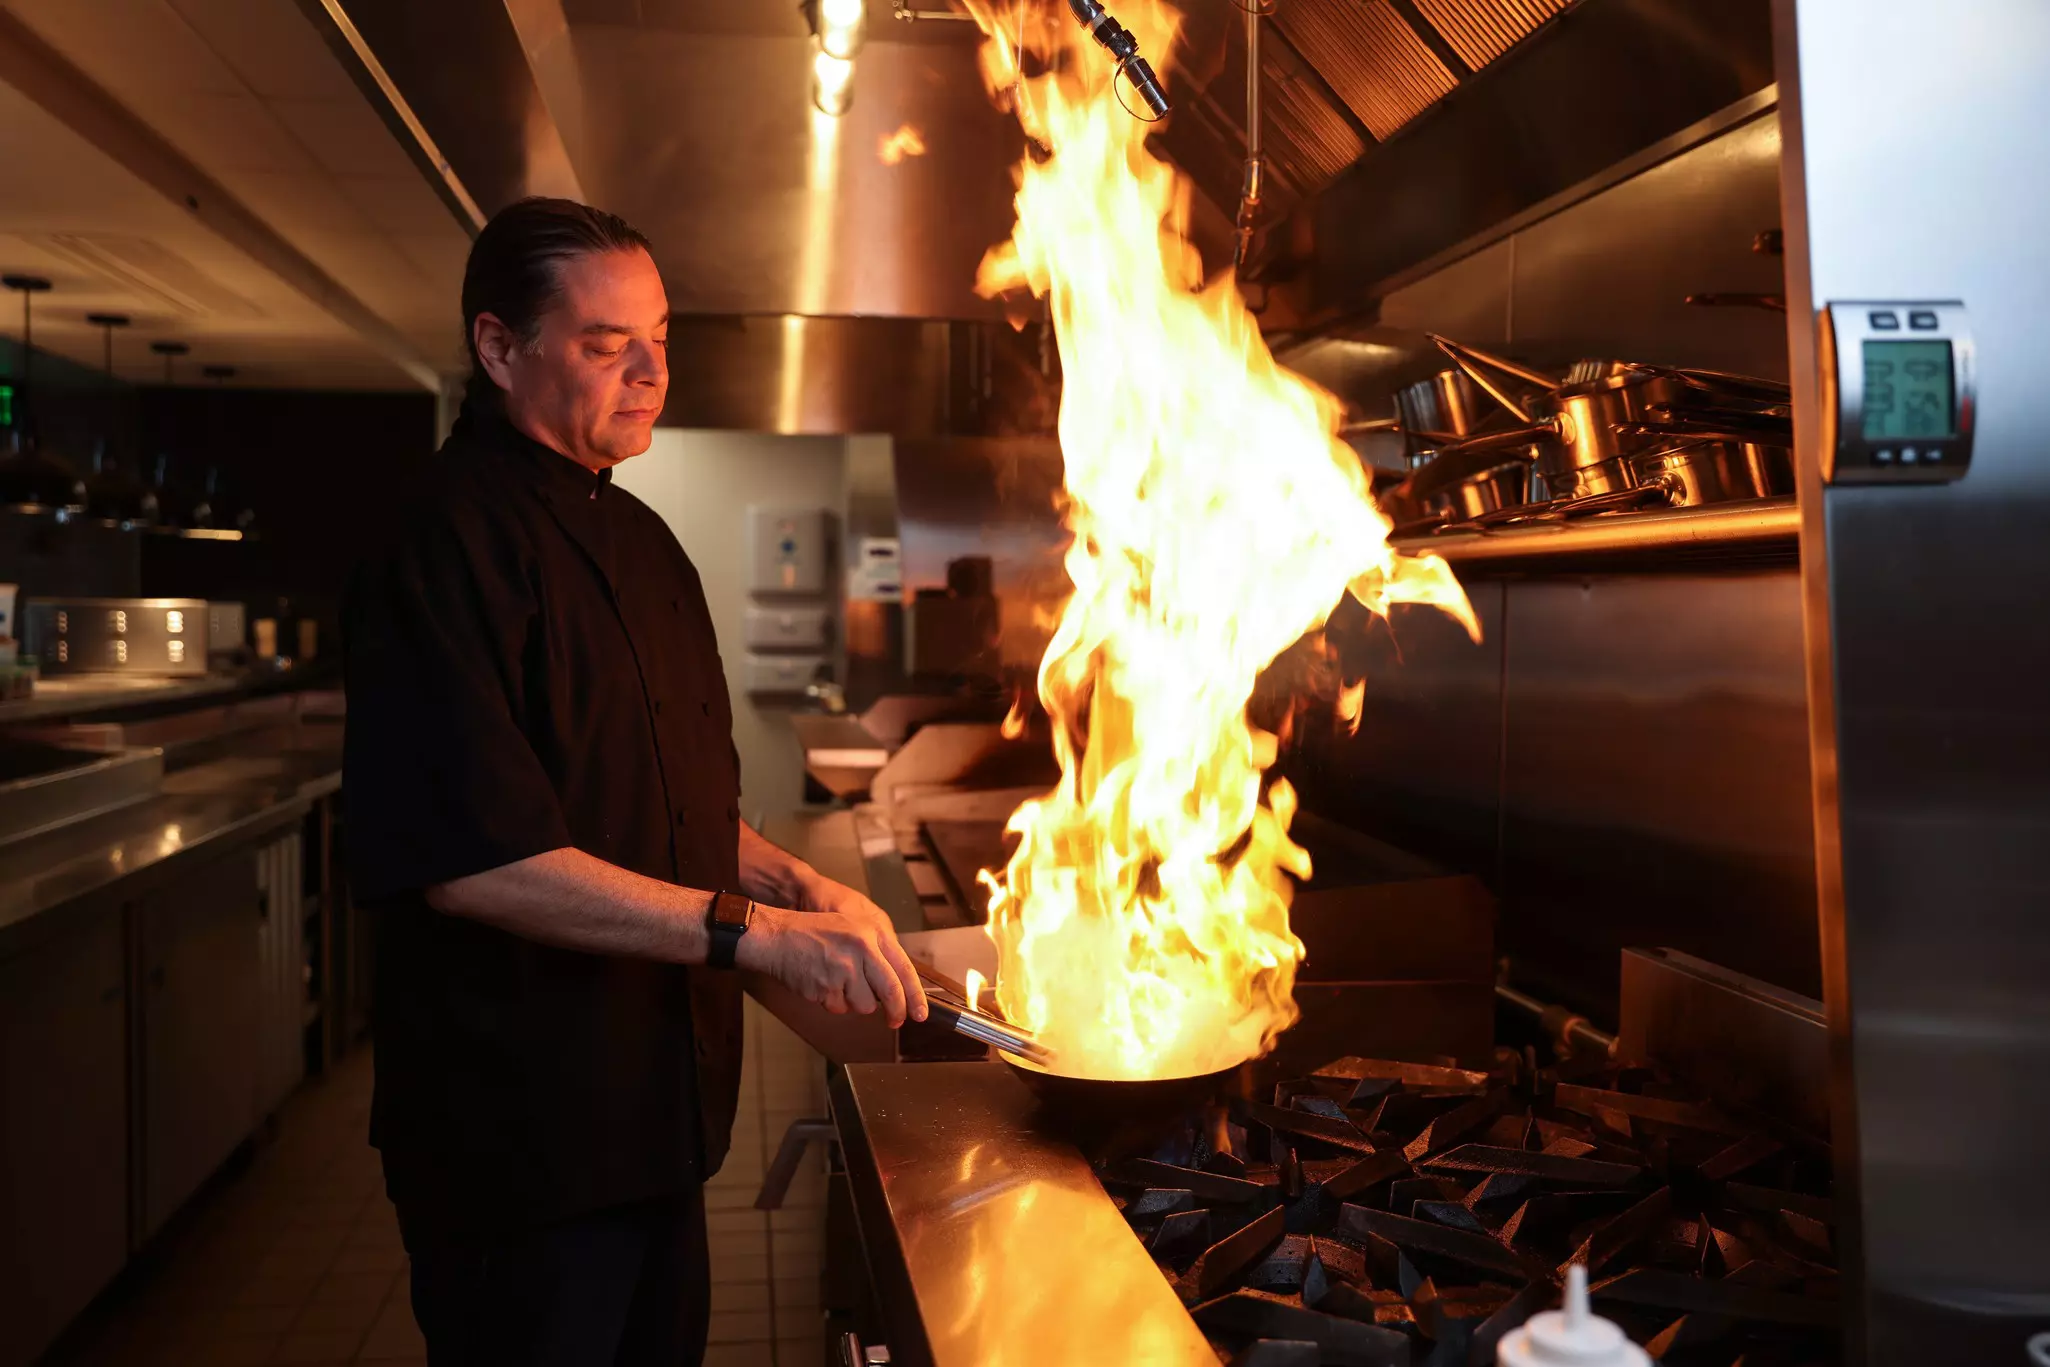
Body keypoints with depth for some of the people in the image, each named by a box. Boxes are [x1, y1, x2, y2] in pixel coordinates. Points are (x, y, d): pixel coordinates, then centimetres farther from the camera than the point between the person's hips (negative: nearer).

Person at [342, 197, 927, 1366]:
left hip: (657, 1102, 9)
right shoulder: (452, 545, -17)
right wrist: (753, 931, -26)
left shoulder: (637, 536, 12)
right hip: (521, 1128, -8)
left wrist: (801, 887, 2)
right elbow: (471, 857, -25)